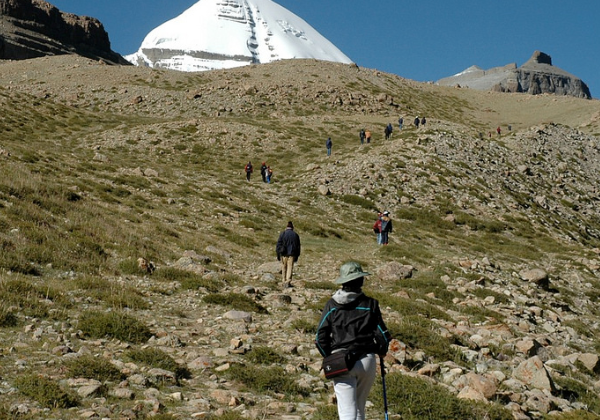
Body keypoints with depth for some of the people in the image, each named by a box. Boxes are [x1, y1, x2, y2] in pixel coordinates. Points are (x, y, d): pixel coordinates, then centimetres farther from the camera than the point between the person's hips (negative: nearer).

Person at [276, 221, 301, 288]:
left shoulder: (282, 234, 0)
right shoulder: (295, 235, 6)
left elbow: (278, 245, -2)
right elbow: (298, 247, 9)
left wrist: (278, 255, 3)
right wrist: (296, 257, 15)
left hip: (284, 254, 0)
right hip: (292, 254, 0)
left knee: (284, 268, 11)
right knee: (290, 268, -1)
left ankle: (285, 282, 17)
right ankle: (288, 282, -13)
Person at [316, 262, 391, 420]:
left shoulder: (332, 305, 0)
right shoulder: (370, 304, -2)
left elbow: (320, 337, -1)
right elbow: (382, 334, -1)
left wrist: (329, 357, 16)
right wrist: (382, 351, 20)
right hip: (367, 361, 1)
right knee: (359, 407, 20)